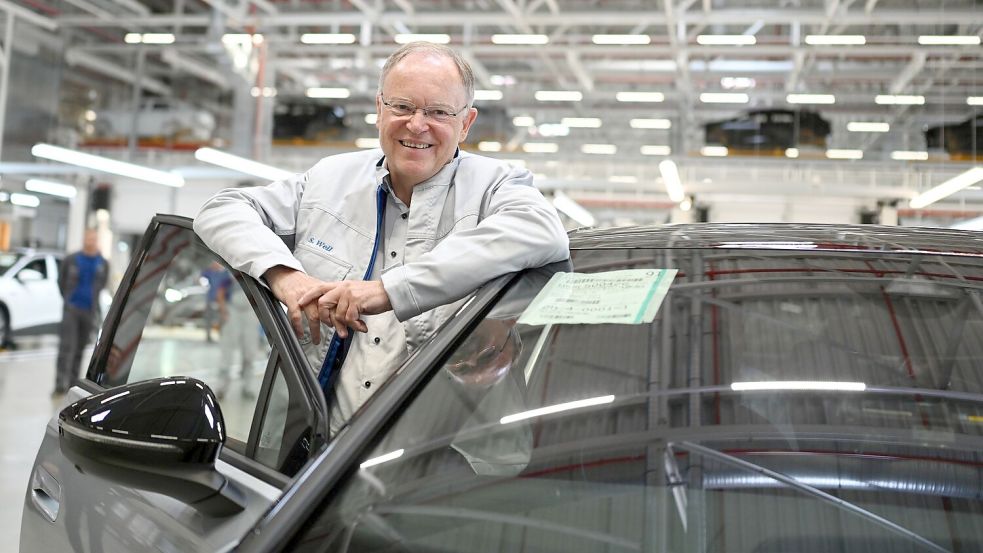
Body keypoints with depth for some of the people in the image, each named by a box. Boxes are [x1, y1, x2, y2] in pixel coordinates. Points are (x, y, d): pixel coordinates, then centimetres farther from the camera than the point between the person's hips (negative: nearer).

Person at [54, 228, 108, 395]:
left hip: (89, 310, 3)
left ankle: (72, 382, 19)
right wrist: (68, 299, 12)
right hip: (71, 308, -3)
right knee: (67, 345, -12)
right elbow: (61, 281, 11)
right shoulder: (70, 260, 0)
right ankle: (61, 383, -13)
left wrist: (92, 299, 12)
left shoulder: (103, 264, 6)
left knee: (80, 347, 10)